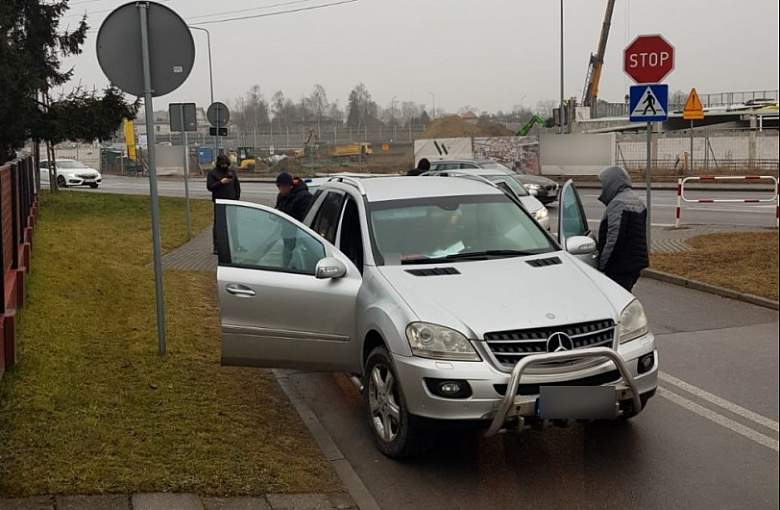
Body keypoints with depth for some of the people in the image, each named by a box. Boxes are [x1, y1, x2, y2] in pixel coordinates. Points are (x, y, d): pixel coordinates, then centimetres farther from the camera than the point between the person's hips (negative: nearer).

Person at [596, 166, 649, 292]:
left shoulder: (617, 204, -18)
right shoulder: (637, 201, 15)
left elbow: (614, 239, -23)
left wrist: (602, 264, -17)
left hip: (620, 267, -10)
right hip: (635, 263, 10)